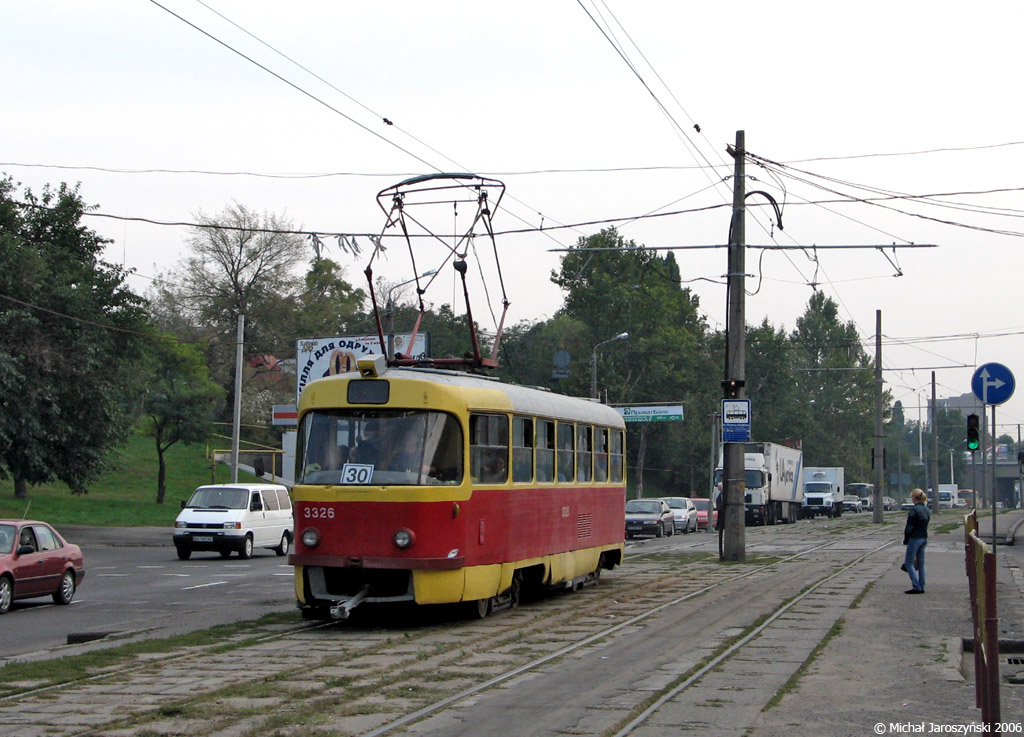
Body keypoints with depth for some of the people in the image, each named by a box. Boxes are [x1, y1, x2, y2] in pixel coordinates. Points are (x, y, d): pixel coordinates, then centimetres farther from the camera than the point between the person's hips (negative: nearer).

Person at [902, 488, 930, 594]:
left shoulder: (914, 510, -16)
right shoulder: (927, 509, 9)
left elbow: (909, 527, -16)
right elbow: (926, 524, 13)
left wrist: (905, 539, -5)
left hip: (915, 538, -8)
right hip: (924, 537, 8)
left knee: (908, 563, -1)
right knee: (921, 563, 12)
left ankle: (916, 586, -7)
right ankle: (921, 587, 13)